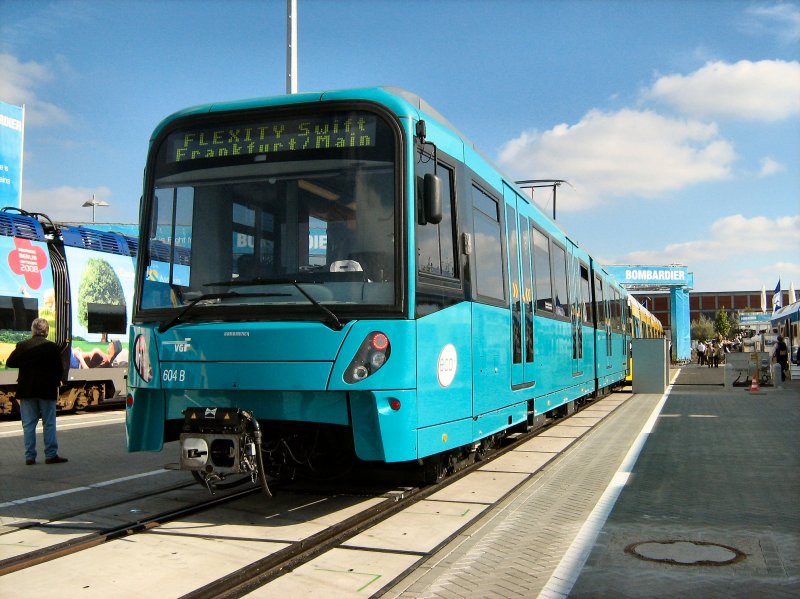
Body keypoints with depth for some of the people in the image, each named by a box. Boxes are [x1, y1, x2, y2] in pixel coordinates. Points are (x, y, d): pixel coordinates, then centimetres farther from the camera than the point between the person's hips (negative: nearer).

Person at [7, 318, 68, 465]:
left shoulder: (22, 346, -3)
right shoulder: (52, 347, -7)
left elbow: (9, 363, 5)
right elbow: (59, 370, -4)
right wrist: (56, 382, 13)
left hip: (26, 391, 2)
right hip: (47, 390, -2)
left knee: (28, 425, 7)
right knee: (49, 424, 5)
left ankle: (30, 456, 7)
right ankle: (51, 455, 5)